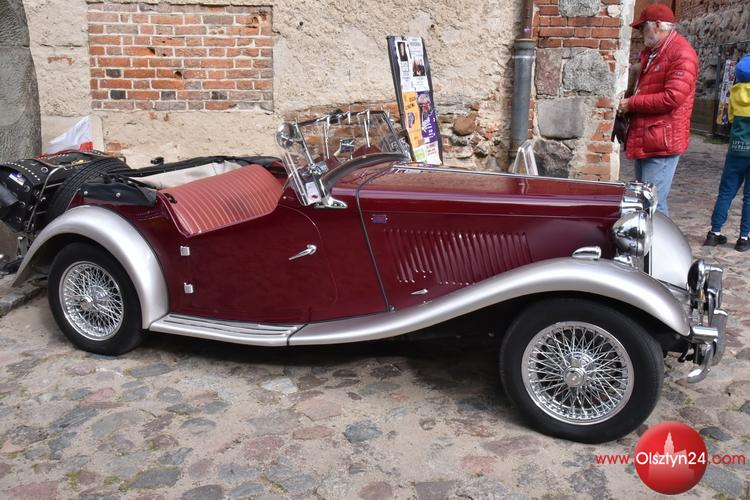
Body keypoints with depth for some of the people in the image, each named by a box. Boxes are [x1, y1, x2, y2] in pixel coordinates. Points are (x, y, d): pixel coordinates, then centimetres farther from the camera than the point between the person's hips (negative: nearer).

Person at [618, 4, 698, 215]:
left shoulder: (681, 54, -13)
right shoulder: (650, 51, 16)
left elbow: (672, 98, -23)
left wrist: (632, 103, -14)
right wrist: (628, 99, 9)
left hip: (663, 142, -10)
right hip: (643, 138, 10)